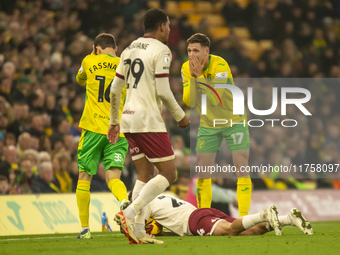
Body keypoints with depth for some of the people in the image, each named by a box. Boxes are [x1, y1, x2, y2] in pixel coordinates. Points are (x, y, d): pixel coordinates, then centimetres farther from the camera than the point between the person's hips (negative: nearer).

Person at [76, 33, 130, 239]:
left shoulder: (90, 61, 6)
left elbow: (80, 80, 28)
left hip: (93, 128, -1)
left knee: (85, 176, 9)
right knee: (113, 177, -3)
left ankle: (85, 228, 10)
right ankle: (125, 201, -36)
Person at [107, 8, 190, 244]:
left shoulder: (130, 49, 15)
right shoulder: (161, 50, -8)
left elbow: (115, 89, 16)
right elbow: (163, 92, -14)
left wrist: (114, 122, 25)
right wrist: (180, 116, 0)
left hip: (129, 119, 8)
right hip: (149, 120, -8)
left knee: (145, 176, 12)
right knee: (168, 174, -2)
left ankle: (137, 230, 3)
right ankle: (129, 213, -16)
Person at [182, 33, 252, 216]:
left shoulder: (220, 65, -24)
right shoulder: (186, 68, -9)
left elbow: (216, 96, -33)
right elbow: (189, 102, -14)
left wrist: (199, 75, -32)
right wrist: (192, 77, -25)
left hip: (234, 121, -4)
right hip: (208, 124, 4)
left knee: (242, 169, -10)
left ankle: (243, 215, -4)